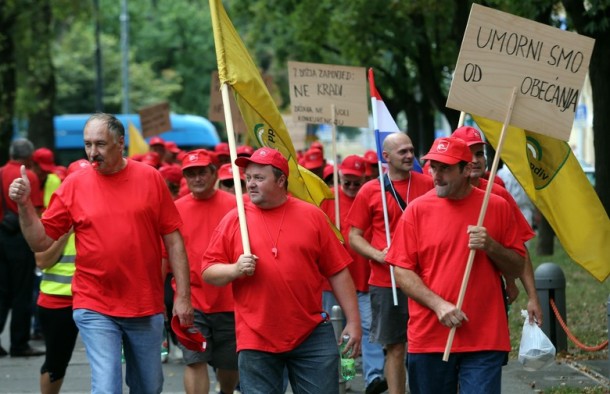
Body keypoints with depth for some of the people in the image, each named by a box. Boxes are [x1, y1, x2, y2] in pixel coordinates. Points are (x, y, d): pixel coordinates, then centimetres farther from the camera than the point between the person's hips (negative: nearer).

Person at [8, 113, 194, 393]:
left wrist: (183, 296, -2)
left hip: (147, 307, 1)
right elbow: (40, 241, 2)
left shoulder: (150, 178, 0)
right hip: (95, 308, -1)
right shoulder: (74, 185, -1)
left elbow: (173, 240, 2)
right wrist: (24, 204, -13)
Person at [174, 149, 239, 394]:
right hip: (192, 301, 0)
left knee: (230, 363, 14)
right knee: (194, 360, -7)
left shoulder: (234, 206, -3)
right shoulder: (177, 209, 0)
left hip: (228, 301, 0)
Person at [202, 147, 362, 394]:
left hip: (312, 334, 0)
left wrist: (353, 321, 2)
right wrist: (235, 270, -16)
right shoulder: (233, 220, 4)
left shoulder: (312, 216, 4)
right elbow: (208, 272, 5)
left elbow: (338, 272, 5)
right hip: (256, 339, 0)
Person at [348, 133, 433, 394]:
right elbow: (354, 235, 6)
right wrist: (378, 254, -11)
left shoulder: (428, 185, 3)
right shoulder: (370, 191, 2)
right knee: (395, 348, 5)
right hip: (385, 281, 0)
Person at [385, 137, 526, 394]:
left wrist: (491, 246, -11)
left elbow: (517, 268, 8)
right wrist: (439, 305, -14)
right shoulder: (417, 210, 2)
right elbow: (402, 272, -1)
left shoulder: (497, 207, 5)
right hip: (429, 340, 0)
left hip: (485, 341, 0)